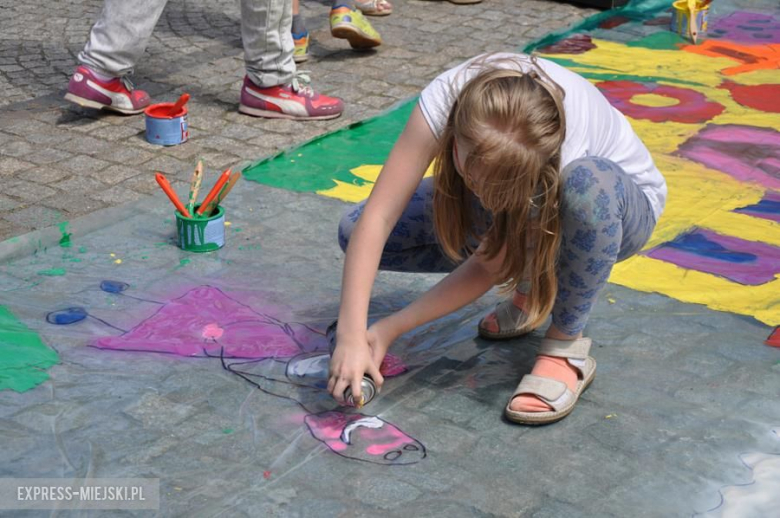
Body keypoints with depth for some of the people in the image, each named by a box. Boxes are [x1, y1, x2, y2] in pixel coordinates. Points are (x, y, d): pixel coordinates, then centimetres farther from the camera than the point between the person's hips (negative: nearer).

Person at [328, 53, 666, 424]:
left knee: (588, 184, -44)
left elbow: (490, 265, -29)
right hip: (517, 199, 4)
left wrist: (390, 329, -29)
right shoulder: (447, 97, -33)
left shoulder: (564, 154, -40)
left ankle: (566, 348, -20)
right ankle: (530, 283, 2)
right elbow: (379, 215, -34)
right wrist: (350, 336, -40)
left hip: (618, 203, -4)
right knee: (356, 231, -15)